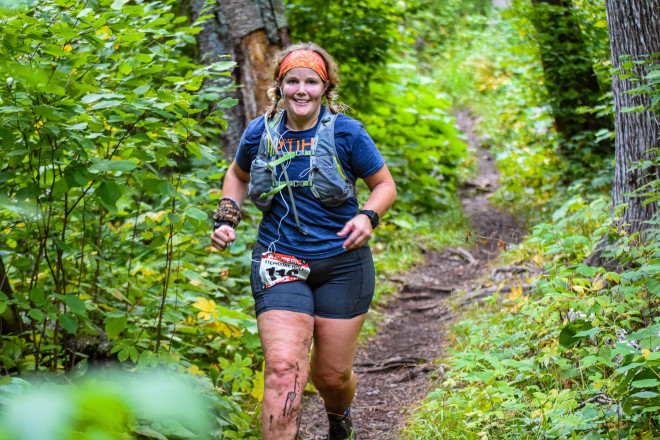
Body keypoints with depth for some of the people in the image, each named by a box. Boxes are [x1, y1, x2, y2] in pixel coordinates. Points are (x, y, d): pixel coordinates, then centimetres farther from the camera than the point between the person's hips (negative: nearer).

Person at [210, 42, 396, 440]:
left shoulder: (347, 133, -7)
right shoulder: (261, 133, 0)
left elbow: (386, 185, 3)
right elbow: (238, 174, 21)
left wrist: (368, 216, -17)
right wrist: (227, 217, 6)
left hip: (341, 264, 0)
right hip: (281, 264, 1)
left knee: (333, 374, 10)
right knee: (283, 368, -18)